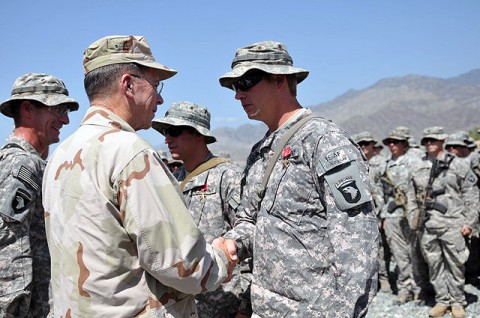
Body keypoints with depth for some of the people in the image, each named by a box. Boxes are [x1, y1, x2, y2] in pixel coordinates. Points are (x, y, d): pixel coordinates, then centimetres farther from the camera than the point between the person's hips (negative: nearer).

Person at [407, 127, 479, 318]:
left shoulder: (459, 166, 3)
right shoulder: (418, 169, 12)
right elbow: (412, 197, 16)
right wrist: (413, 221, 9)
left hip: (452, 225, -3)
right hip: (427, 226, 3)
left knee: (455, 264, 2)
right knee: (434, 264, 7)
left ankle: (457, 302, 17)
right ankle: (442, 300, 20)